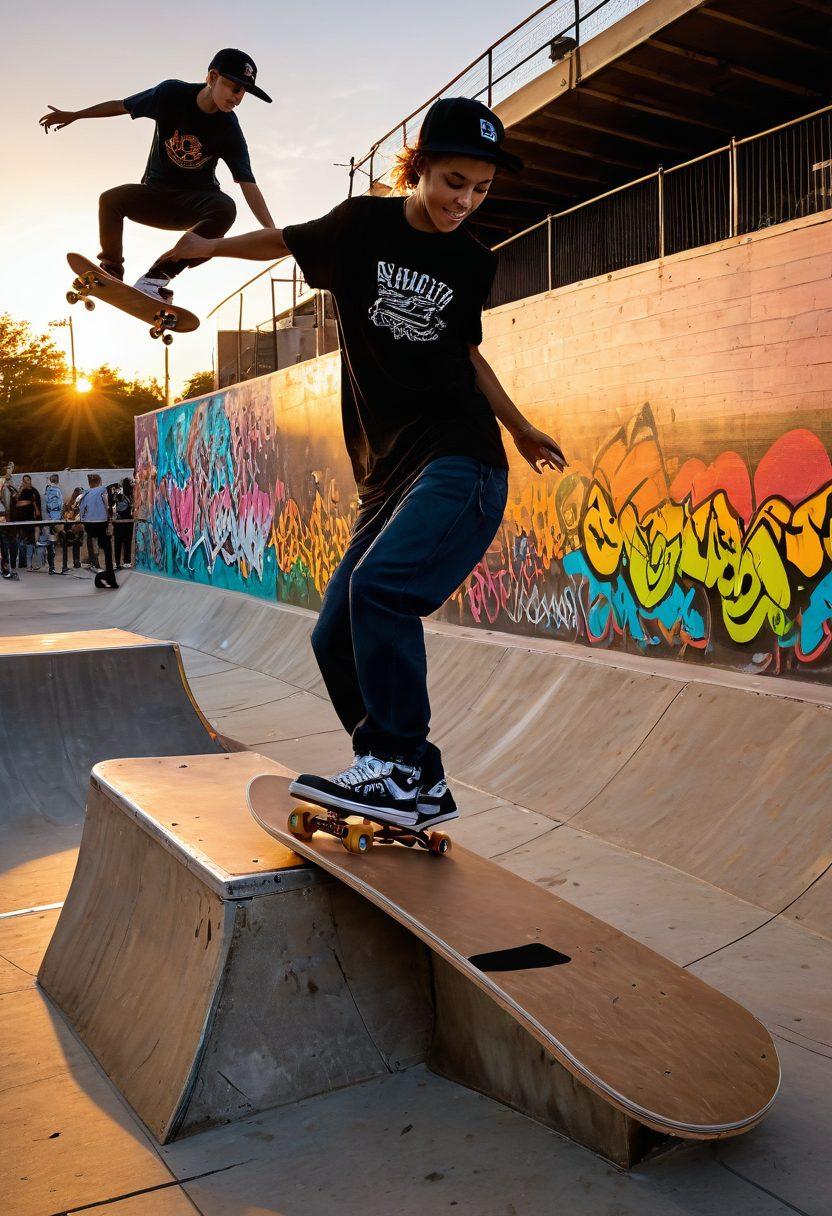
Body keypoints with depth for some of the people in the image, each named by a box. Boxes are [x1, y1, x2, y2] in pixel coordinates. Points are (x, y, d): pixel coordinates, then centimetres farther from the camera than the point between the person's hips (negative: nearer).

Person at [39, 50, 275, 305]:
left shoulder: (229, 130, -15)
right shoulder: (171, 93, -12)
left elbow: (248, 183, -20)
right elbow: (122, 106, 3)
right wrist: (74, 115, 9)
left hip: (195, 201, -1)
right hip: (156, 193, 1)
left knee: (225, 208, -35)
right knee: (111, 199, -28)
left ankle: (157, 276, -31)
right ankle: (111, 273, -10)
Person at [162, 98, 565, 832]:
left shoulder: (472, 262, 8)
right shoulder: (363, 226, 6)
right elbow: (289, 242, 26)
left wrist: (523, 432, 29)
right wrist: (211, 247, 35)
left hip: (463, 464, -3)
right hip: (389, 474, 4)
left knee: (380, 585, -28)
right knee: (337, 638, -2)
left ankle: (406, 769, -20)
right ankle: (413, 791, 9)